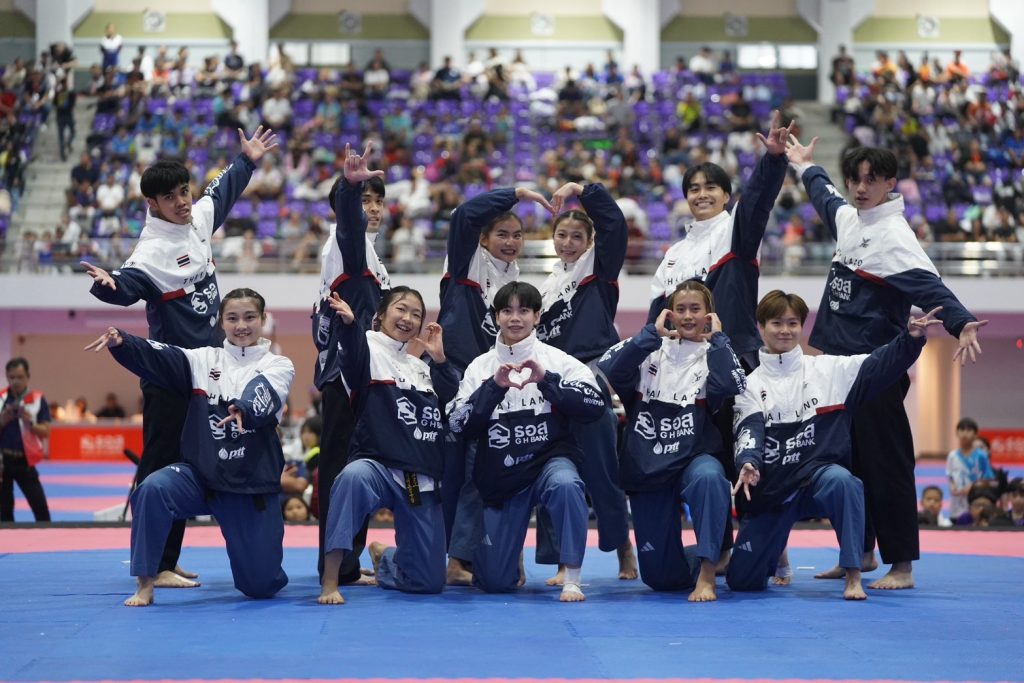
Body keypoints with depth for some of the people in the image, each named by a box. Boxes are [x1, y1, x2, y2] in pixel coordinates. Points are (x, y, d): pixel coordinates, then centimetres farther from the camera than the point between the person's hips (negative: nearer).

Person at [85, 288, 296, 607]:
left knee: (260, 585, 1)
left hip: (252, 487, -1)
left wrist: (245, 408, -47)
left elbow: (266, 395, -22)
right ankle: (145, 585, -16)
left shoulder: (278, 366, 1)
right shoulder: (205, 360, 7)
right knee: (154, 488, -31)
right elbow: (157, 356, -9)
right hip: (200, 474, 1)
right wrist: (120, 342, -31)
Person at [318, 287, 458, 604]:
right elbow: (352, 355, -24)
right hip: (378, 467, -5)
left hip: (422, 481, 5)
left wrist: (440, 360, 4)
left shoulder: (422, 367, 19)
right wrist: (347, 324, -45)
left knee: (429, 581, 5)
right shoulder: (369, 350, 1)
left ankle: (383, 555, 42)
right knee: (354, 477, -44)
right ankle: (329, 581, -34)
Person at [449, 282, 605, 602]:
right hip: (501, 476, 2)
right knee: (496, 581, 0)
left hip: (550, 459, -2)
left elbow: (595, 406, -13)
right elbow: (460, 426, -5)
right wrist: (494, 386, -16)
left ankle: (572, 579, -27)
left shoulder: (557, 360, 1)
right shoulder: (480, 366, 6)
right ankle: (510, 555, 37)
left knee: (565, 484, -40)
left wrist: (546, 380, -21)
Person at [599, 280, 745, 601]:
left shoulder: (714, 354, 3)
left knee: (708, 476, -42)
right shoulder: (651, 350, 5)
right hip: (647, 466, 2)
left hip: (695, 459, -1)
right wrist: (652, 332, -12)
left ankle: (707, 572, -33)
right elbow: (607, 369, -15)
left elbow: (733, 387, -21)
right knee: (660, 577, 2)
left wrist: (716, 338, -10)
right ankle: (690, 563, 40)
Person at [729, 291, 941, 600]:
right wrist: (748, 464, -31)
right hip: (772, 488, 1)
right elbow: (749, 431, -11)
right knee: (742, 579, 0)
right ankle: (775, 548, 38)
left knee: (841, 481, -40)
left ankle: (853, 575, -27)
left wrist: (911, 338, -21)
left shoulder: (828, 370, 4)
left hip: (821, 474, -1)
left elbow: (878, 365, -5)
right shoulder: (752, 385, 3)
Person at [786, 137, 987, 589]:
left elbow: (927, 286, -27)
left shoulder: (894, 235, -13)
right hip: (839, 361, 8)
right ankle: (859, 553, 26)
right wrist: (804, 165, 51)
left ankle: (902, 565, -2)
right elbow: (824, 195, 35)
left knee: (884, 463, -7)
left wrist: (960, 324, -43)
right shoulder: (847, 218, 11)